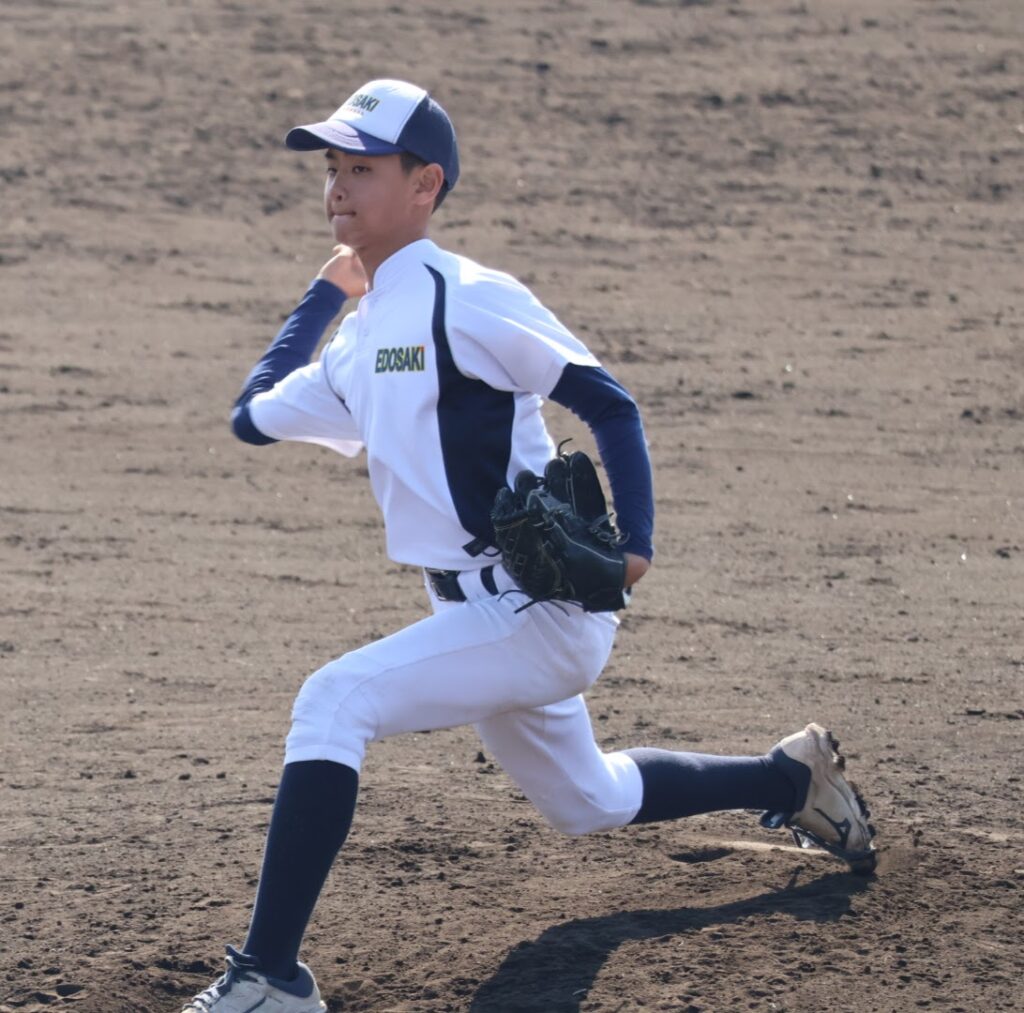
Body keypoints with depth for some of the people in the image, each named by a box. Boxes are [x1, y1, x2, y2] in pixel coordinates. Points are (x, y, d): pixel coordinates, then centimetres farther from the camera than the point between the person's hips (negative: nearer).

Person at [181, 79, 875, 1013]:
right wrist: (327, 292, 22)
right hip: (482, 616, 10)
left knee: (334, 701, -24)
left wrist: (633, 546, -25)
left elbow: (608, 403, -15)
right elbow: (253, 416, 22)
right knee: (591, 804, 26)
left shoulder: (464, 300, -14)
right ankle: (796, 775, 47)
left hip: (540, 610, -10)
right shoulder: (360, 340, 11)